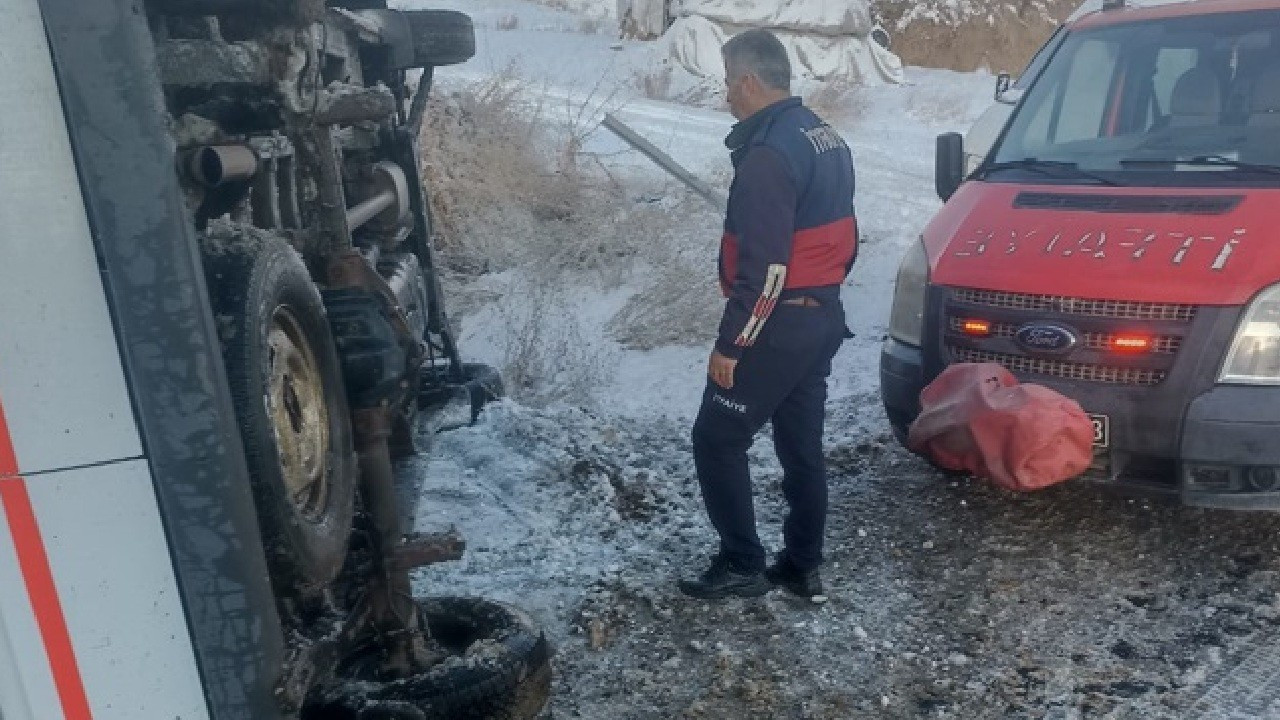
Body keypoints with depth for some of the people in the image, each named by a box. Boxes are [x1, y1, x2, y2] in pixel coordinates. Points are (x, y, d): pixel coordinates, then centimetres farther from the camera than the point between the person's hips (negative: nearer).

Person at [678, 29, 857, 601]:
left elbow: (764, 267, -25)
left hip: (779, 325, -10)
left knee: (716, 441, 3)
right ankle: (802, 568, 24)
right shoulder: (827, 139, 12)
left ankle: (742, 566, 10)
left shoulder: (768, 154, -20)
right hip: (822, 318, 10)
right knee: (802, 446, 15)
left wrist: (730, 343, -19)